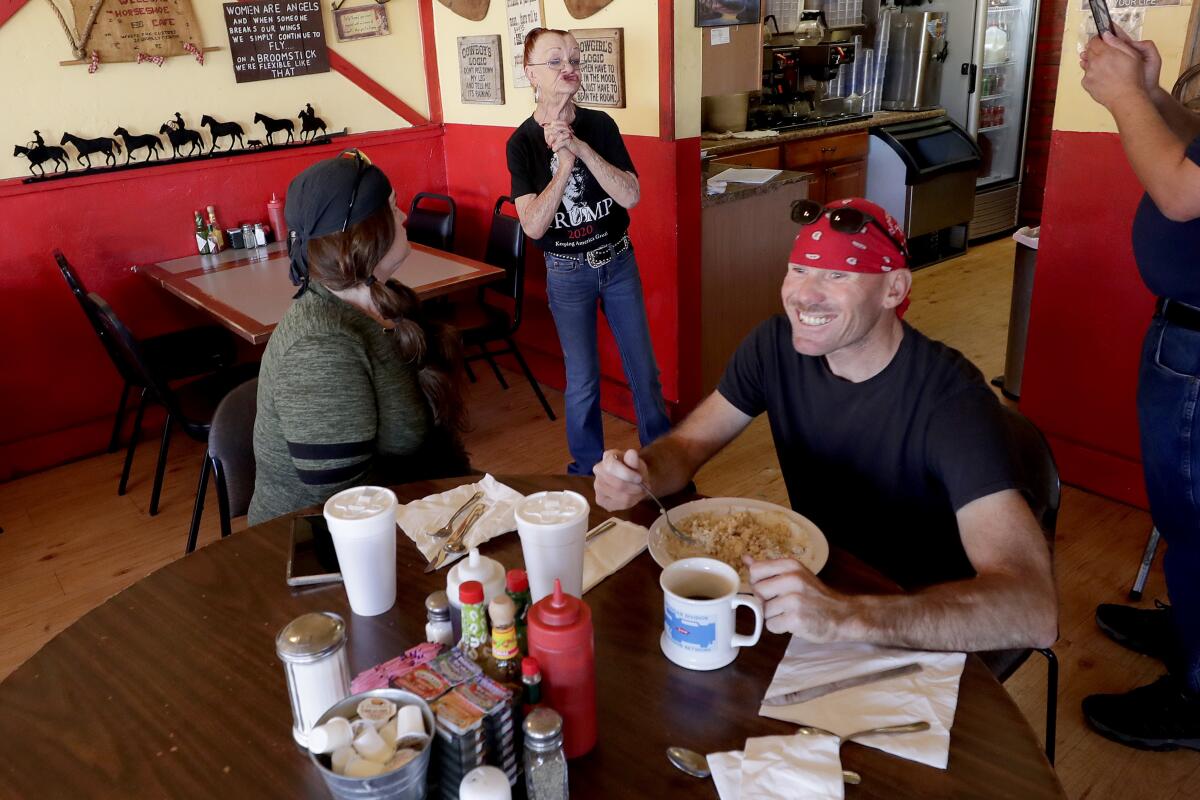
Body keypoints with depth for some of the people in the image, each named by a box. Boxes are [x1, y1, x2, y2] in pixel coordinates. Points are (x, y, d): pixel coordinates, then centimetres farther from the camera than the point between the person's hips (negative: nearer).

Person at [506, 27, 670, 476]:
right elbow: (533, 225, -18)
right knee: (583, 381, 5)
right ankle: (587, 469, 26)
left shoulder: (600, 125, -5)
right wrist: (565, 163, -27)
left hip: (618, 262, 2)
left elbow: (631, 196, -15)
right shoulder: (522, 143, -9)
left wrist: (580, 147, -24)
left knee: (644, 370, 10)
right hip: (567, 272, -2)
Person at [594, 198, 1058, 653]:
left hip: (931, 631, -4)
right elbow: (687, 445, -3)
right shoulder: (777, 344, -11)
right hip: (813, 579, 4)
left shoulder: (950, 397, -28)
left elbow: (1033, 610, -36)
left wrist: (846, 618, -51)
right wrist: (641, 473, -28)